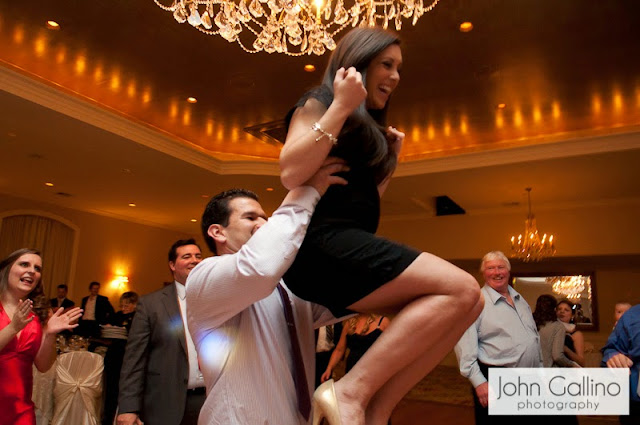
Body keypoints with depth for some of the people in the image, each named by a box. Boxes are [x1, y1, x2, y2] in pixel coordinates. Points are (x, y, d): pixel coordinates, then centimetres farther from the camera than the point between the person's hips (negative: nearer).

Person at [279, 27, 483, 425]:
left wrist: (392, 159, 20)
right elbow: (291, 175, -15)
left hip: (350, 245, 8)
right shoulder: (317, 104, 3)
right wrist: (340, 107, -12)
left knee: (469, 302, -4)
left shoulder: (368, 126, 26)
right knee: (460, 289, -19)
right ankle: (351, 391, -17)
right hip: (321, 244, -8)